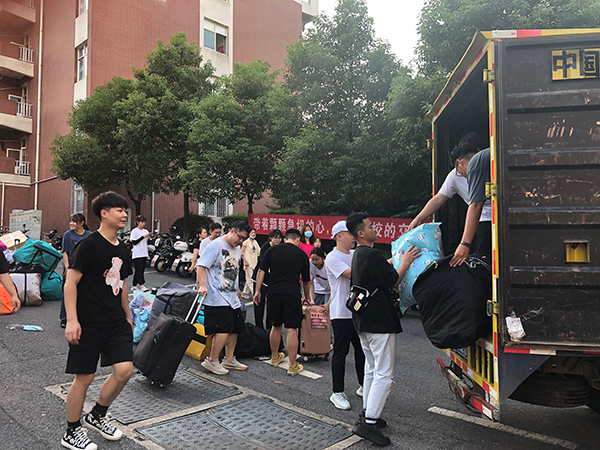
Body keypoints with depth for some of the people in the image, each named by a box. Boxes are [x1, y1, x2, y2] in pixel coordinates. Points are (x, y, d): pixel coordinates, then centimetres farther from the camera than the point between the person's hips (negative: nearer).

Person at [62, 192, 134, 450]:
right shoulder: (89, 245, -11)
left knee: (124, 370, 0)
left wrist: (128, 317, 23)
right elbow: (70, 282, -14)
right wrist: (72, 320, -20)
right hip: (88, 323, -7)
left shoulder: (121, 249, 11)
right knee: (84, 378, 3)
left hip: (116, 322, 7)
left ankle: (96, 416, 25)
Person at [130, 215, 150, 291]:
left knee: (141, 270, 6)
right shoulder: (134, 231, -4)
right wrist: (143, 237, -18)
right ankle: (141, 285, -16)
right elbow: (134, 242, -12)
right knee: (139, 269, -11)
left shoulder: (146, 231, 13)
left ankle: (134, 284, 16)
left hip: (144, 254, 6)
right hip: (137, 254, -6)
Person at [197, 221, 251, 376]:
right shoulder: (216, 245, -10)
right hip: (217, 297, -9)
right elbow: (201, 266, -13)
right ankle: (212, 360, 2)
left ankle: (229, 359, 26)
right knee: (224, 328, -14)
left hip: (232, 297, 9)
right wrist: (202, 285, -24)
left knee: (235, 328, 11)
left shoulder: (237, 249, 17)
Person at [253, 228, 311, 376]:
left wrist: (258, 290, 12)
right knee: (291, 329, 1)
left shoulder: (272, 250, 11)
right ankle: (293, 366, 6)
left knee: (276, 326, 20)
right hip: (292, 293, -3)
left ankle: (275, 357, 36)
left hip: (274, 292, 3)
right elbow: (306, 281, 16)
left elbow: (261, 271, 6)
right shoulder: (302, 254, 9)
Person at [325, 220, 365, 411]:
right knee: (340, 352, 1)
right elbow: (351, 274, -24)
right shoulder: (333, 257, -12)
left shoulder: (356, 254, 12)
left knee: (361, 349, 16)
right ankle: (337, 393, 13)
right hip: (341, 313, -7)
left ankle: (363, 386, 31)